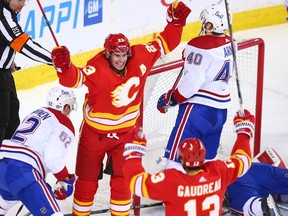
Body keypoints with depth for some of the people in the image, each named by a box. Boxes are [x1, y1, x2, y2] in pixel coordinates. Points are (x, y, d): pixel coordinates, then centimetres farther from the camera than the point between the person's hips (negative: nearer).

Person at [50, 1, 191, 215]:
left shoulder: (140, 57, -14)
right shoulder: (97, 69, -29)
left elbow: (165, 44, -3)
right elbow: (75, 78, -45)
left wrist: (176, 21, -14)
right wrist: (64, 66, -65)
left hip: (125, 132, 3)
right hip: (95, 133, -3)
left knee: (122, 180, 6)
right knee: (88, 181, 12)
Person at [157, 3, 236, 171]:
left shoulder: (199, 46, -17)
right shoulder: (228, 43, 7)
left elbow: (192, 81, -22)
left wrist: (170, 99, -10)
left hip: (199, 107, -8)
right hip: (220, 110, 8)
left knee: (177, 153, -6)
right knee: (207, 157, 18)